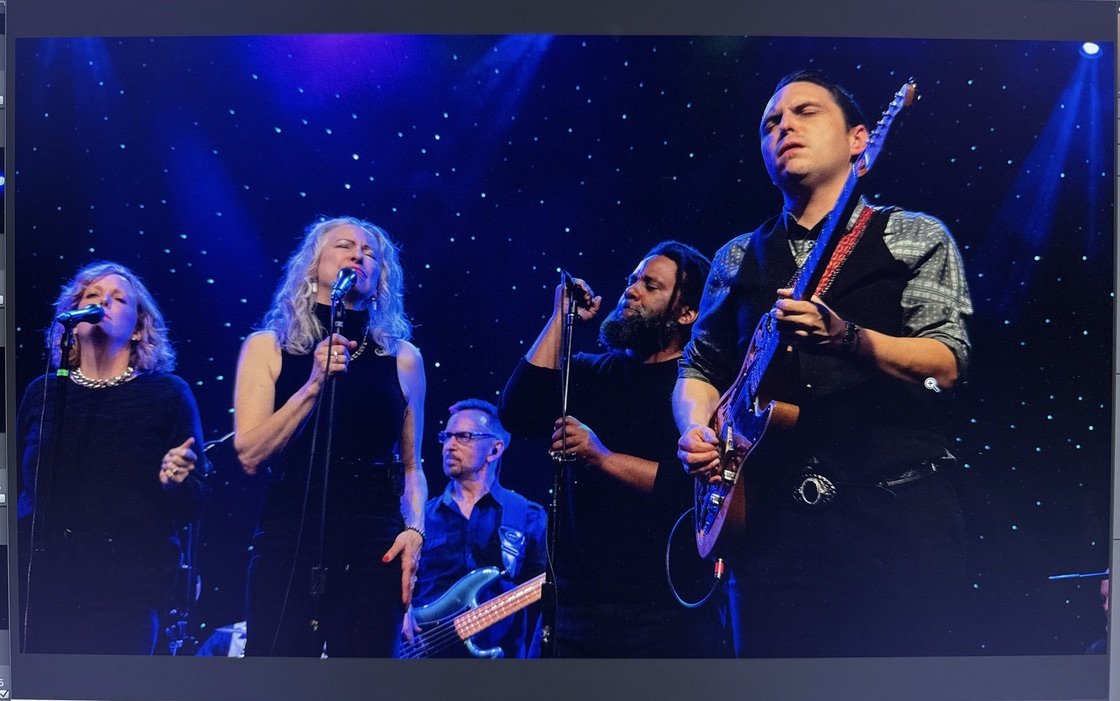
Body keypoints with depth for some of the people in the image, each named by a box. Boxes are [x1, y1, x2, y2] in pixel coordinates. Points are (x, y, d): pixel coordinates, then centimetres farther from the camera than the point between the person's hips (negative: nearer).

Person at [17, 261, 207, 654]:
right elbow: (19, 486, 15)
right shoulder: (42, 393, 11)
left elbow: (191, 506, 1)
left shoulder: (168, 393, 2)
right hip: (39, 584, 3)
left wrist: (175, 481, -19)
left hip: (125, 593, -2)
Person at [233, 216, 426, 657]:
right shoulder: (268, 347, 5)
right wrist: (314, 384, -14)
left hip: (374, 549, 2)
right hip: (288, 545, -1)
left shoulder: (402, 357, 8)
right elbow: (250, 456, -5)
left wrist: (415, 528, -3)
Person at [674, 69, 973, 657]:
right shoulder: (737, 259, 18)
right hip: (772, 515, 3)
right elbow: (698, 369, 20)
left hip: (897, 505, -2)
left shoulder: (915, 237, 9)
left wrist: (845, 336, -19)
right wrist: (697, 433, -2)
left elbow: (945, 365, -2)